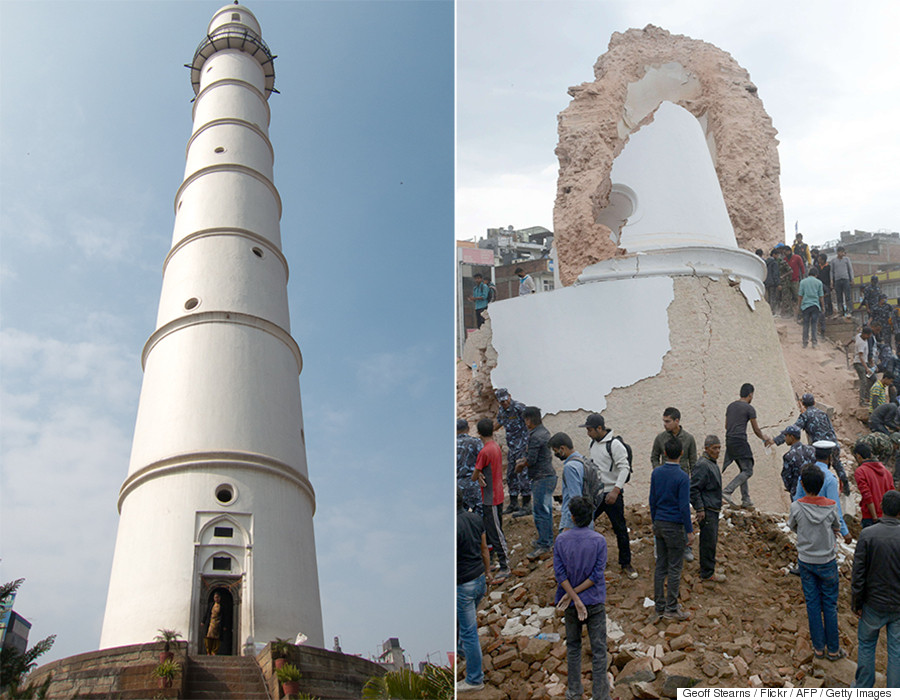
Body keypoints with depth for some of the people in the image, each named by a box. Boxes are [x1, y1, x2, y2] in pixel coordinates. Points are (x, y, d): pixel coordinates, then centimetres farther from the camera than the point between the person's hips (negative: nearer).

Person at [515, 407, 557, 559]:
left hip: (541, 478, -10)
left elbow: (531, 460, -19)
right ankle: (548, 539, 27)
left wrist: (521, 465, -1)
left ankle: (543, 545, -2)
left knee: (540, 511, -6)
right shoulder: (544, 432, 12)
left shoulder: (535, 436, -20)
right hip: (549, 476, 10)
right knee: (545, 510, 18)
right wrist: (524, 460, 11)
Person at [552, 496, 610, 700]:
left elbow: (560, 573, -12)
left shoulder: (561, 540, -10)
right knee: (598, 649, 7)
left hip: (571, 604, 2)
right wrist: (574, 595, -10)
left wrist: (575, 599, -11)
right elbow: (597, 575, -14)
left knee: (573, 646, 17)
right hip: (595, 601, -2)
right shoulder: (599, 540, -13)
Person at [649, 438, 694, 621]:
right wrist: (690, 531, -8)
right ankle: (671, 609, 7)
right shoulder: (682, 477, -16)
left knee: (660, 566, 12)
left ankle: (660, 607, 18)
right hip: (674, 526, -6)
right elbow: (684, 506, -16)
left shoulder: (656, 473, 2)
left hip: (659, 524, 6)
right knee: (674, 568, 2)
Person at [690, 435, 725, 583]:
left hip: (714, 509, 10)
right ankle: (707, 573, 3)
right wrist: (700, 509, -21)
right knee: (708, 541, -4)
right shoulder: (702, 465, -19)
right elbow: (694, 489, -21)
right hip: (707, 510, -10)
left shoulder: (713, 464, 13)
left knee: (712, 540, 16)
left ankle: (708, 569, 26)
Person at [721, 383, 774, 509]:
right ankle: (727, 491, -19)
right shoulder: (749, 409, -6)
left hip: (729, 440, 8)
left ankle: (746, 500, 12)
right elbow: (756, 430, -1)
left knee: (744, 470, 15)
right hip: (740, 441, -8)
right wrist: (765, 440, 18)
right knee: (747, 471, -4)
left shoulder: (731, 406, 15)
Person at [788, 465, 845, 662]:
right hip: (827, 562, -1)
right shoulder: (830, 506, -17)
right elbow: (836, 528, 2)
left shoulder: (796, 507, -17)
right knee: (829, 604, 12)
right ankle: (833, 649, 21)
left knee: (812, 604, 13)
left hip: (806, 561, 1)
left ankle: (818, 647, 21)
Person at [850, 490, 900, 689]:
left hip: (874, 604, -1)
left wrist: (856, 603, 0)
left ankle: (863, 687, 30)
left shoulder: (867, 535, -18)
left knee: (866, 644, 18)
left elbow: (858, 575, -13)